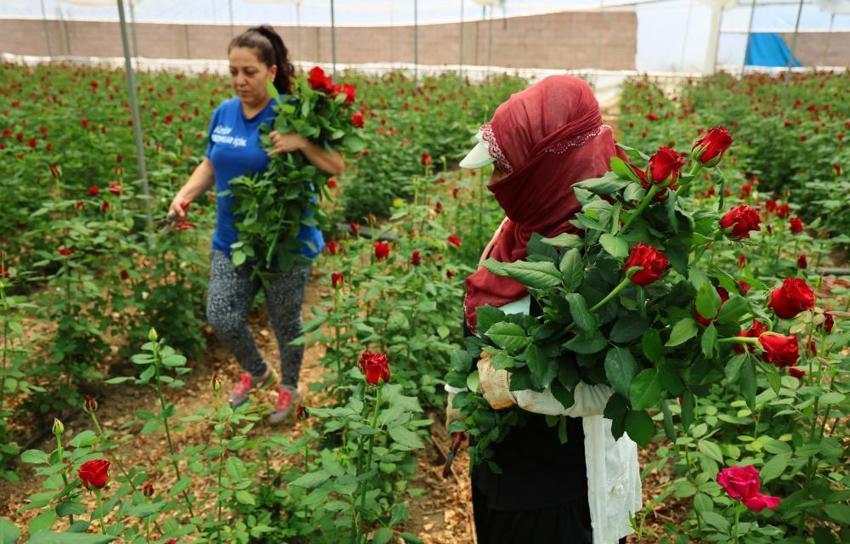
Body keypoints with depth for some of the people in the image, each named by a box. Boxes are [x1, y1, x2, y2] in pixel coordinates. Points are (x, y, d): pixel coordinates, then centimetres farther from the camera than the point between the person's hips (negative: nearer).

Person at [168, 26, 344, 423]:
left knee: (285, 323, 11)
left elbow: (337, 166, -16)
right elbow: (211, 164, 15)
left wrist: (301, 142, -32)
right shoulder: (223, 112, 2)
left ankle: (289, 387, 39)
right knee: (221, 319, 2)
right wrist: (185, 194, -2)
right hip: (232, 240, 5)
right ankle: (256, 371, 34)